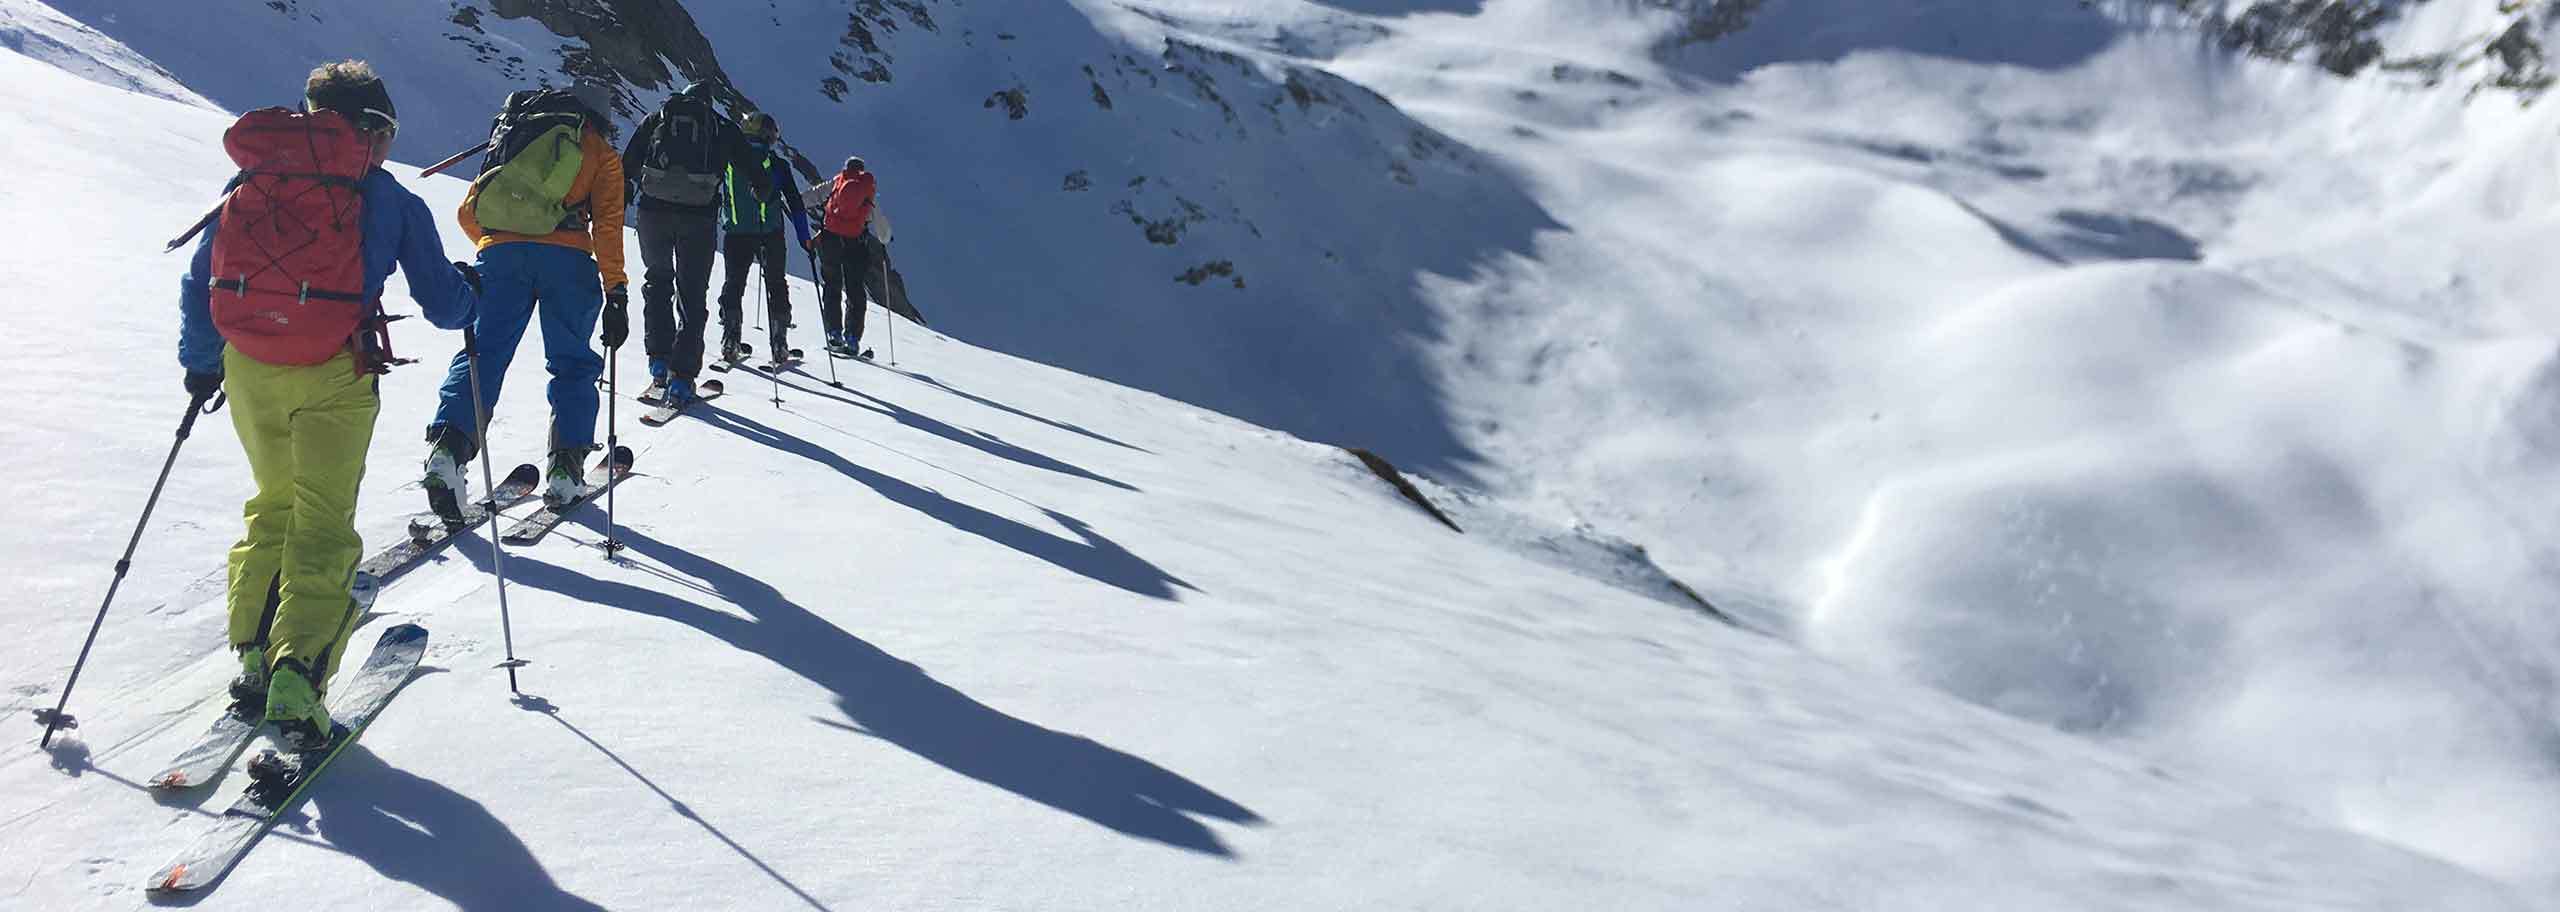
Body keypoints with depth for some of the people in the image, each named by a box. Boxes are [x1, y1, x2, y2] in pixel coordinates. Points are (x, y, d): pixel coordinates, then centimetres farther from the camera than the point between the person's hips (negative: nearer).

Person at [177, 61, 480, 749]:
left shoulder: (248, 182, 14)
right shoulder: (390, 199, 4)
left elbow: (198, 282, 17)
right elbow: (443, 304, 5)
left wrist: (200, 361, 30)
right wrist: (469, 294, 28)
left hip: (248, 371, 4)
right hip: (332, 376, -4)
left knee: (273, 503, 22)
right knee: (323, 521, 1)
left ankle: (253, 659, 18)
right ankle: (297, 675, -12)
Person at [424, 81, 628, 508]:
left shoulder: (514, 133, 29)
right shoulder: (601, 153, 18)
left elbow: (468, 213, 26)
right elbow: (607, 225, 4)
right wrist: (616, 292, 0)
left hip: (499, 252, 2)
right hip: (567, 257, -2)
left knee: (484, 352, 2)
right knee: (572, 362, 9)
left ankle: (448, 448, -17)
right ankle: (565, 467, 2)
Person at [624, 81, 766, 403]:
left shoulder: (655, 119, 15)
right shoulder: (722, 127, 12)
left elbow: (627, 165, 14)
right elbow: (751, 168, 14)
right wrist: (764, 195, 33)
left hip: (654, 211, 2)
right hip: (699, 217, -1)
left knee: (657, 281, 23)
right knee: (692, 296, 6)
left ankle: (659, 361, 13)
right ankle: (681, 377, -1)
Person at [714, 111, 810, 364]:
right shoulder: (777, 164, -2)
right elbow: (795, 203, -2)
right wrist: (805, 237, 2)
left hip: (736, 233, 2)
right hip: (770, 234, -1)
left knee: (733, 283, 10)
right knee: (776, 284, 10)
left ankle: (730, 341, -1)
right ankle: (779, 343, 6)